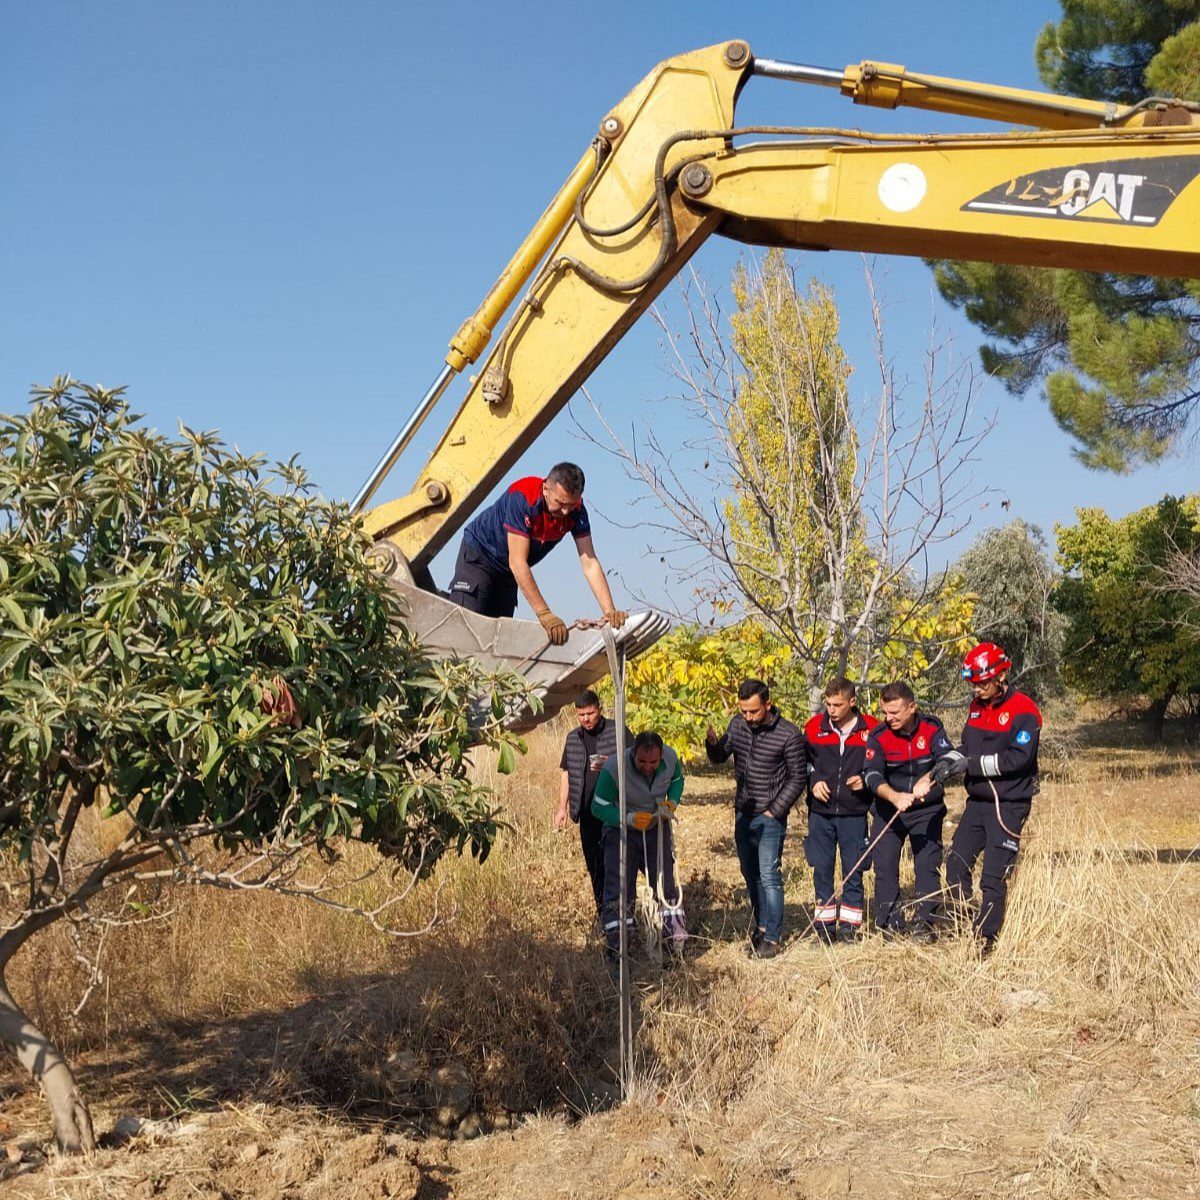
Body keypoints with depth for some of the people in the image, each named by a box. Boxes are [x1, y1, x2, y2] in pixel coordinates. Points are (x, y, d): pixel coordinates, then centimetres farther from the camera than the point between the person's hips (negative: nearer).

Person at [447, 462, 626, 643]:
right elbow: (517, 563, -38)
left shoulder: (576, 510, -19)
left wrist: (610, 611, -33)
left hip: (506, 572, 6)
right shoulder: (522, 497, -36)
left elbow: (590, 563, -20)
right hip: (479, 553, -6)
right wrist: (544, 614, -43)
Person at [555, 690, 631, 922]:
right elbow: (567, 774, 18)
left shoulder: (617, 731, -1)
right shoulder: (573, 738, 14)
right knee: (593, 863, 8)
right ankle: (602, 909, 17)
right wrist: (562, 808, 14)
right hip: (587, 812, 5)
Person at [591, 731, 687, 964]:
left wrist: (672, 802, -13)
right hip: (621, 831, -3)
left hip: (657, 829, 4)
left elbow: (677, 780, 7)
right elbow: (599, 806, -22)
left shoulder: (671, 758, -17)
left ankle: (677, 943, 18)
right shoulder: (613, 769, -31)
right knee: (619, 890, -8)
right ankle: (615, 950, -2)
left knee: (667, 883, 6)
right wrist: (629, 819, -37)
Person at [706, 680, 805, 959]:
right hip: (743, 813, 6)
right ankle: (761, 925, 27)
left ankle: (771, 937, -5)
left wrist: (774, 811, -11)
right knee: (750, 874, 14)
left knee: (769, 876, -10)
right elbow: (719, 758, 12)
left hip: (770, 817, -6)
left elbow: (797, 779, -7)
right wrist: (712, 743, -11)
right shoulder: (738, 725, 2)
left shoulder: (788, 735, -14)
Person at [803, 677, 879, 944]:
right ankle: (825, 924, 14)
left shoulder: (871, 729, -3)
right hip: (820, 811, 1)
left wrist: (865, 780, -10)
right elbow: (802, 761, 13)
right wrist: (813, 781, -4)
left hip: (854, 812, -1)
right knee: (822, 869, 4)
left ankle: (849, 925, 15)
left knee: (853, 870, 4)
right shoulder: (814, 727, 1)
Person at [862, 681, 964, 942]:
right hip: (889, 810, 0)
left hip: (927, 810, 0)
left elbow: (949, 758, -27)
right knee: (884, 864, -4)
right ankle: (889, 923, 7)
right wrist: (894, 796, -42)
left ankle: (925, 922, 4)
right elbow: (872, 774, -23)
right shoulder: (878, 735, -12)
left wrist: (927, 779, -47)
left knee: (928, 864, -5)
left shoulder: (931, 728, -11)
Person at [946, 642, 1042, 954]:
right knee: (956, 864, 5)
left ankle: (987, 938, 4)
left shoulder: (1024, 711, -13)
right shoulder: (977, 706, 11)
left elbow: (1018, 758, -21)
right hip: (977, 801, 7)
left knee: (993, 878, -6)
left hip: (1008, 807, -7)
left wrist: (974, 764, -20)